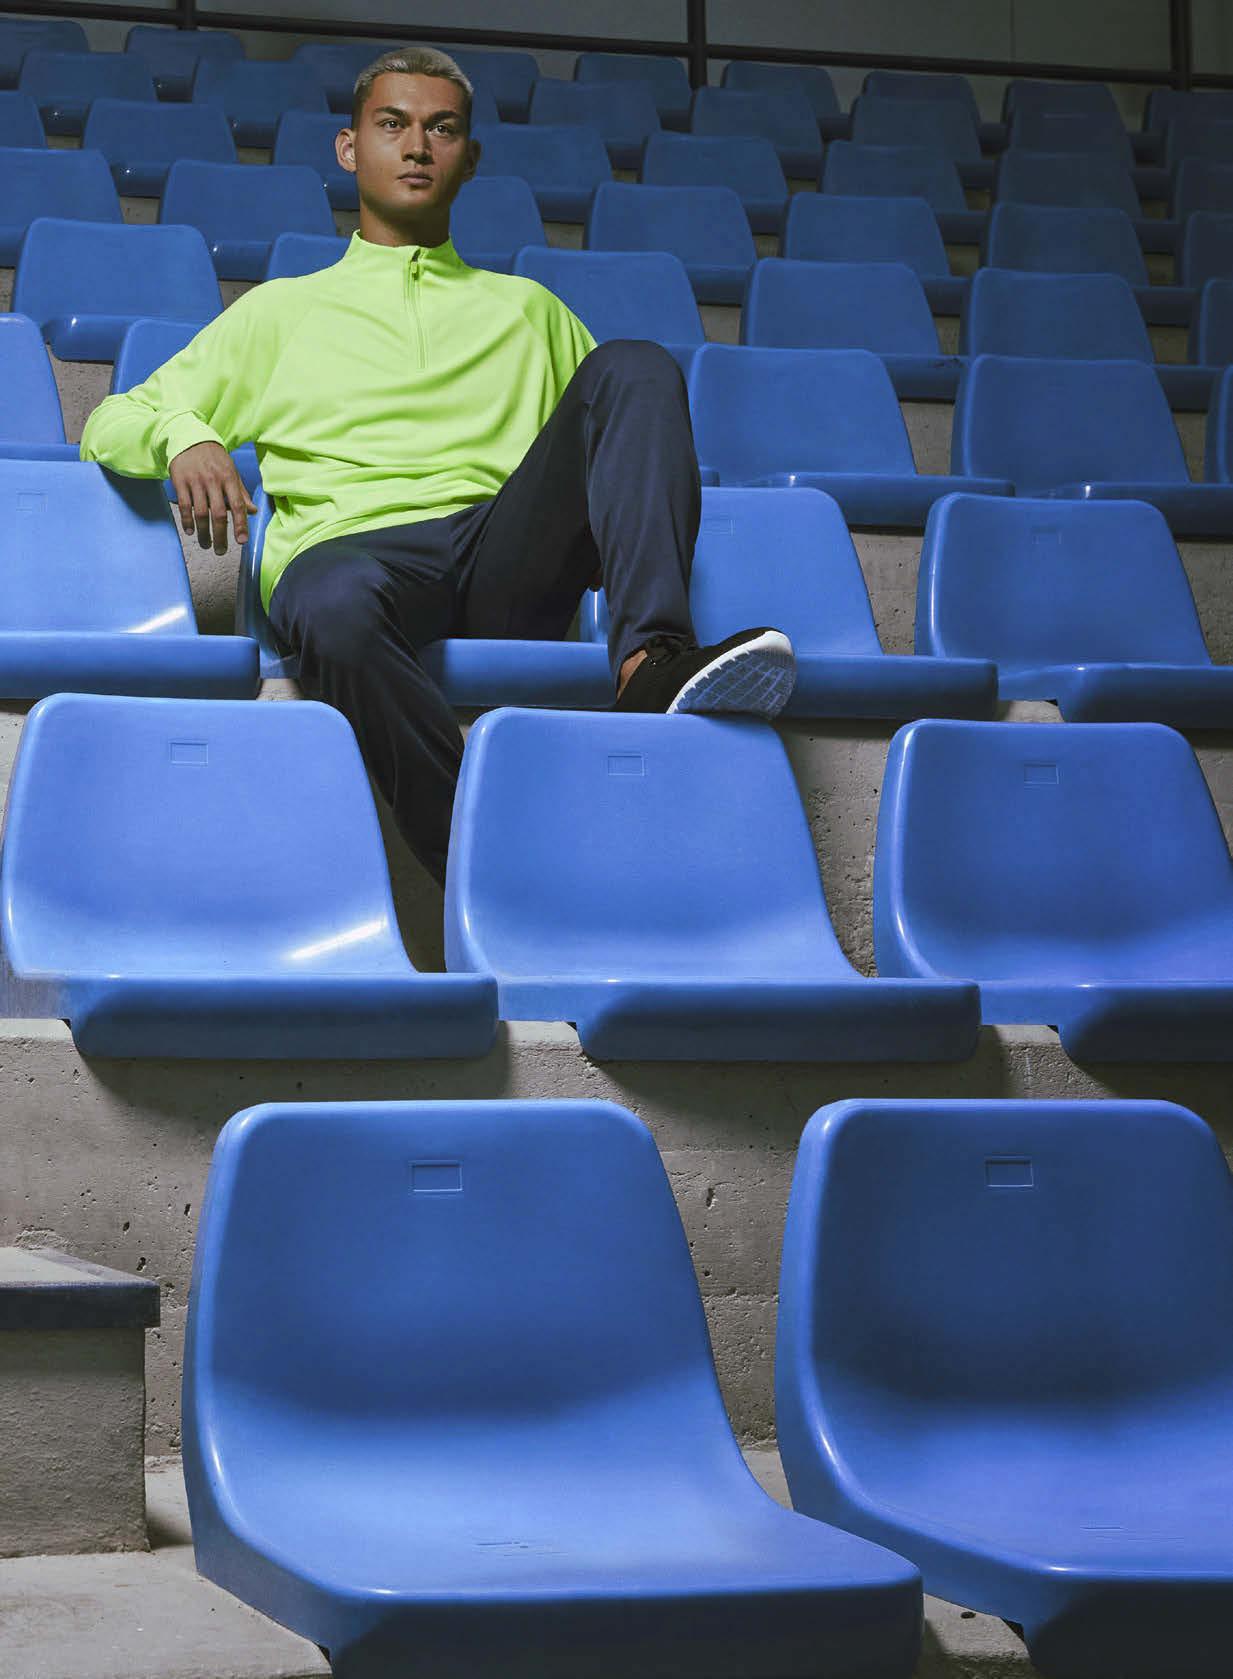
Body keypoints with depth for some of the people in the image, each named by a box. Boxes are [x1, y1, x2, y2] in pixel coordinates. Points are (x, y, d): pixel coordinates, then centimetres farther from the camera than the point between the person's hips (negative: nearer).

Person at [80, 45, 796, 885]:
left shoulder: (528, 309, 33)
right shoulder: (283, 309, 27)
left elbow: (626, 420, 32)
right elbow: (111, 423, 23)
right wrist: (181, 435, -3)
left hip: (511, 559, 2)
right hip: (351, 545, -2)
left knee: (635, 365, -20)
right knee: (335, 609, -41)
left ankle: (653, 661, -41)